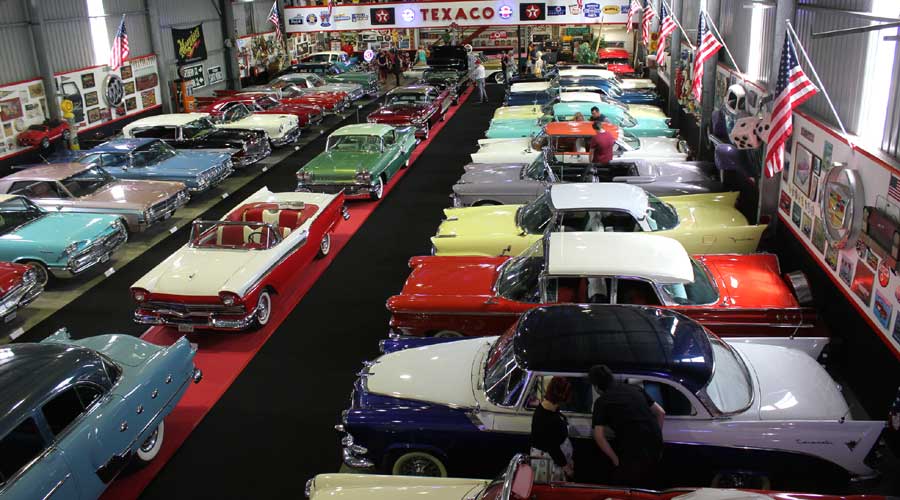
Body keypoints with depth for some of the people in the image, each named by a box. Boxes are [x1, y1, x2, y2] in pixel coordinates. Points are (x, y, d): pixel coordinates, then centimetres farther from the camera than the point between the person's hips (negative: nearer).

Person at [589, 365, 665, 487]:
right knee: (644, 487, 25)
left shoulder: (602, 402, -3)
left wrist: (615, 459, -2)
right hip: (655, 448, 6)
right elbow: (661, 413, 16)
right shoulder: (635, 389, 13)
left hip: (634, 451, -6)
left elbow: (599, 436, -11)